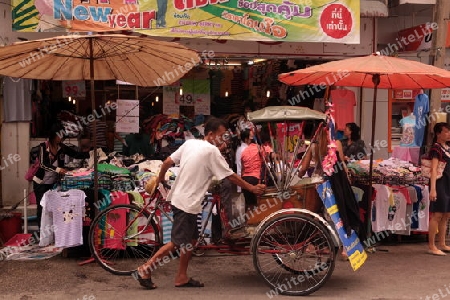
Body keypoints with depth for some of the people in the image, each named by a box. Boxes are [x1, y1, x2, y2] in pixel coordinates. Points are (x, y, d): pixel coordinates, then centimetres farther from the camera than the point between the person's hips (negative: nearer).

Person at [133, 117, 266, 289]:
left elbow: (167, 162, 10)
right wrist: (252, 188, 0)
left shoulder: (190, 143, 7)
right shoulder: (212, 151, -14)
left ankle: (182, 277, 22)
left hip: (179, 198, 9)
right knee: (177, 243, -2)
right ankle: (144, 271, 3)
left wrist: (161, 179, 27)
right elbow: (231, 176, -10)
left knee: (191, 239, 16)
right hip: (187, 203, -9)